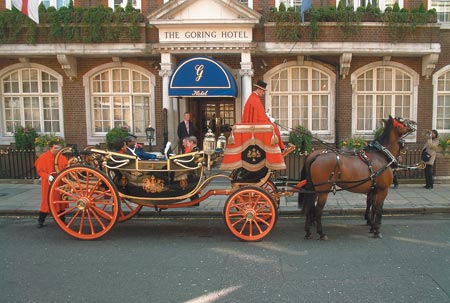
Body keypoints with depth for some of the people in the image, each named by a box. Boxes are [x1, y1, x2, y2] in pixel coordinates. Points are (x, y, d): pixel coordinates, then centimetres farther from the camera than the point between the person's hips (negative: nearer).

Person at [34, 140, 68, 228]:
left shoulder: (61, 157, 2)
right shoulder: (43, 157, -6)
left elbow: (66, 167, 5)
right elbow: (39, 170, -6)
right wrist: (48, 176, -20)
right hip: (48, 183, -3)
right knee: (46, 201, 2)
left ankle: (62, 220, 22)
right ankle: (40, 221, 14)